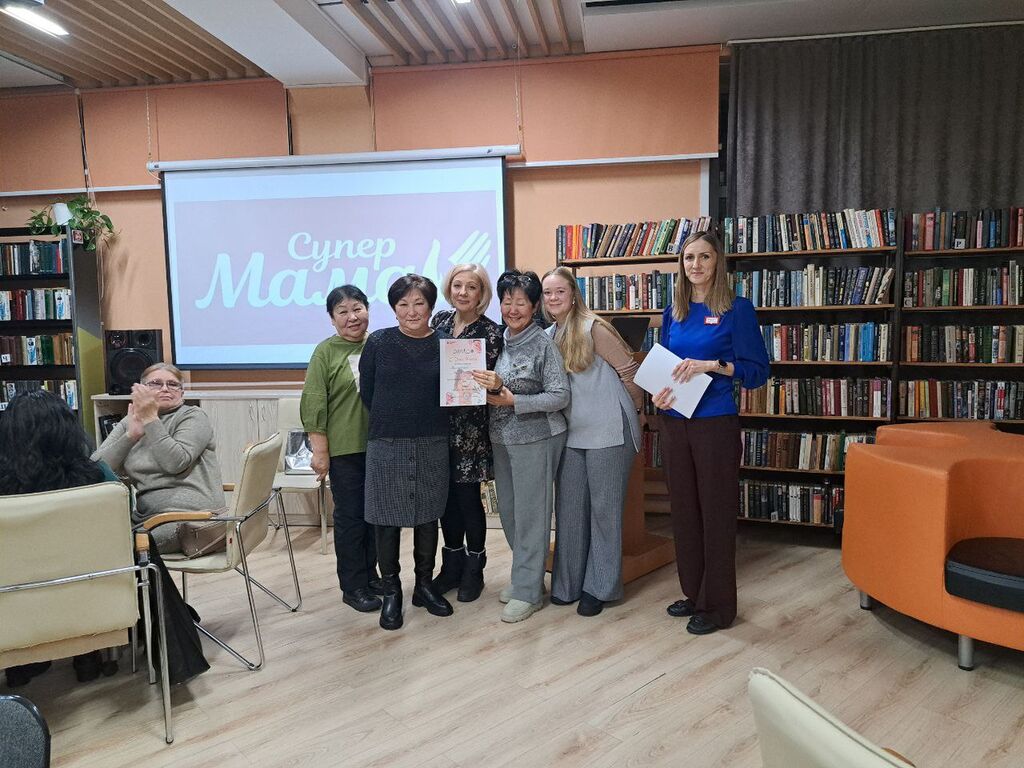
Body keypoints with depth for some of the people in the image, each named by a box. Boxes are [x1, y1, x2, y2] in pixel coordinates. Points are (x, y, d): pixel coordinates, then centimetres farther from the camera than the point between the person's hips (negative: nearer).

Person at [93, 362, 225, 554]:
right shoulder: (129, 422, 18)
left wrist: (151, 419, -12)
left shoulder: (193, 416, 3)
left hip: (188, 513, -6)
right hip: (145, 514, 6)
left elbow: (175, 463, -16)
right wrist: (131, 435, -7)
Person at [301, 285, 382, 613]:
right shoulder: (326, 352, -5)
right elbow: (314, 405, -7)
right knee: (350, 516, 4)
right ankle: (353, 586, 17)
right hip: (345, 449, -4)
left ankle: (370, 574, 30)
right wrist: (320, 451, -11)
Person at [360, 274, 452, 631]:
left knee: (428, 517, 12)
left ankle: (425, 584, 29)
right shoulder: (378, 342, -3)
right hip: (386, 444, -1)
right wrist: (391, 421, 4)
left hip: (432, 444, 1)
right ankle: (391, 591, 21)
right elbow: (366, 392, 3)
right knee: (387, 520, 5)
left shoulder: (445, 343, -1)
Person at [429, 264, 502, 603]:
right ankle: (452, 565, 27)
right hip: (438, 421, 5)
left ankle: (473, 569, 21)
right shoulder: (440, 319, 8)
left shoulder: (490, 332, -7)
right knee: (446, 494, 12)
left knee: (467, 495, 3)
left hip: (469, 425, -5)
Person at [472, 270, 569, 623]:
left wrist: (512, 401, -19)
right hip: (502, 438, 7)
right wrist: (492, 386, -7)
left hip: (536, 438, -6)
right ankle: (523, 576, 31)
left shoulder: (543, 343, -11)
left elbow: (560, 397, -14)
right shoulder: (499, 341, 7)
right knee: (508, 510, 14)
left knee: (530, 513, 0)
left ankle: (528, 591, 12)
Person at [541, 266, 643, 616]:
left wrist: (636, 410, 2)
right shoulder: (549, 336, 8)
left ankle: (600, 587, 16)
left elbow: (630, 370, -7)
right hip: (571, 434, 7)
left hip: (608, 433, -6)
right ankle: (568, 584, 23)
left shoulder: (593, 329, -11)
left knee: (605, 509, 3)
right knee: (569, 508, 10)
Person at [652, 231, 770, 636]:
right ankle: (693, 593, 29)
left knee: (716, 511, 2)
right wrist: (659, 394, -3)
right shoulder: (673, 312, 10)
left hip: (716, 423, -5)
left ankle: (718, 605, 16)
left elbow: (758, 371, -9)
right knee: (683, 509, 13)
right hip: (675, 421, 6)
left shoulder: (737, 309, -6)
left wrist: (711, 365, -21)